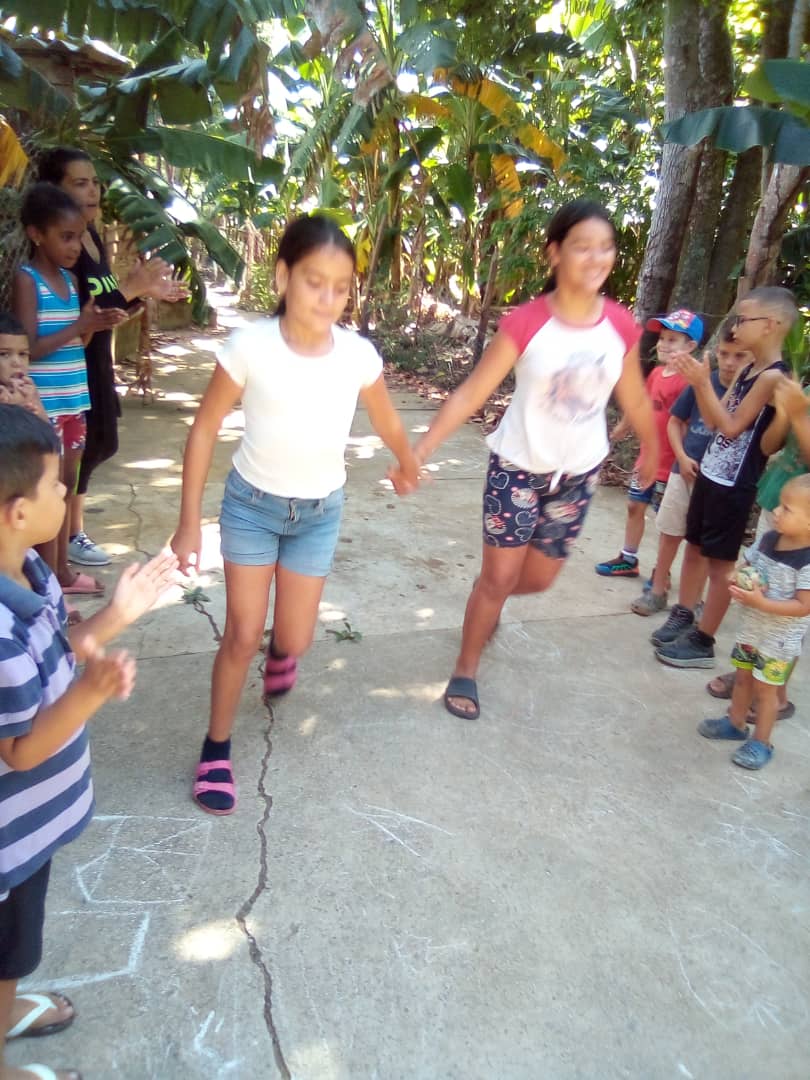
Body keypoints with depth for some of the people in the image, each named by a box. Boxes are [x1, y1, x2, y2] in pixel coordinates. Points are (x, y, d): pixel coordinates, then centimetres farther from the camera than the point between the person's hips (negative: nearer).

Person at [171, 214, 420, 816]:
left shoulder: (359, 355, -17)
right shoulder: (250, 347, -22)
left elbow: (387, 422, 3)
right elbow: (206, 428, -11)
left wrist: (408, 468, 20)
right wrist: (189, 522, -11)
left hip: (320, 511, 2)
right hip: (252, 503, -1)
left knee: (293, 641, 8)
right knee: (243, 635, -1)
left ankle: (281, 650, 49)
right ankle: (216, 750, 22)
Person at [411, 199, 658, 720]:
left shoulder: (622, 326, -7)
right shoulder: (526, 323, -17)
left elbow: (634, 397, 8)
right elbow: (472, 392, -16)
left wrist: (652, 449, 21)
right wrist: (421, 449, -24)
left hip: (578, 473, 4)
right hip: (518, 467, -4)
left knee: (539, 578, 15)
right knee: (498, 578, 1)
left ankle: (489, 601, 50)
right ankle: (465, 672, 23)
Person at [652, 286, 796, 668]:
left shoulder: (773, 377, -17)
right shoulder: (746, 371, 9)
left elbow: (732, 427, -18)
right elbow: (713, 421, 8)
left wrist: (704, 383, -19)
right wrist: (698, 383, -4)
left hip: (734, 485, -8)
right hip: (710, 473, 9)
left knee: (720, 564, 1)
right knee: (694, 549, 17)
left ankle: (702, 642, 12)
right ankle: (682, 617, 33)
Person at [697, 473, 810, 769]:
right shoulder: (767, 539, -6)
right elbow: (745, 567, 8)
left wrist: (761, 602, -31)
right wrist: (739, 583, -14)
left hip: (779, 639, -6)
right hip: (750, 627, 7)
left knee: (765, 688, 7)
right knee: (742, 677, 21)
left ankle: (761, 743, 25)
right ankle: (735, 723, 41)